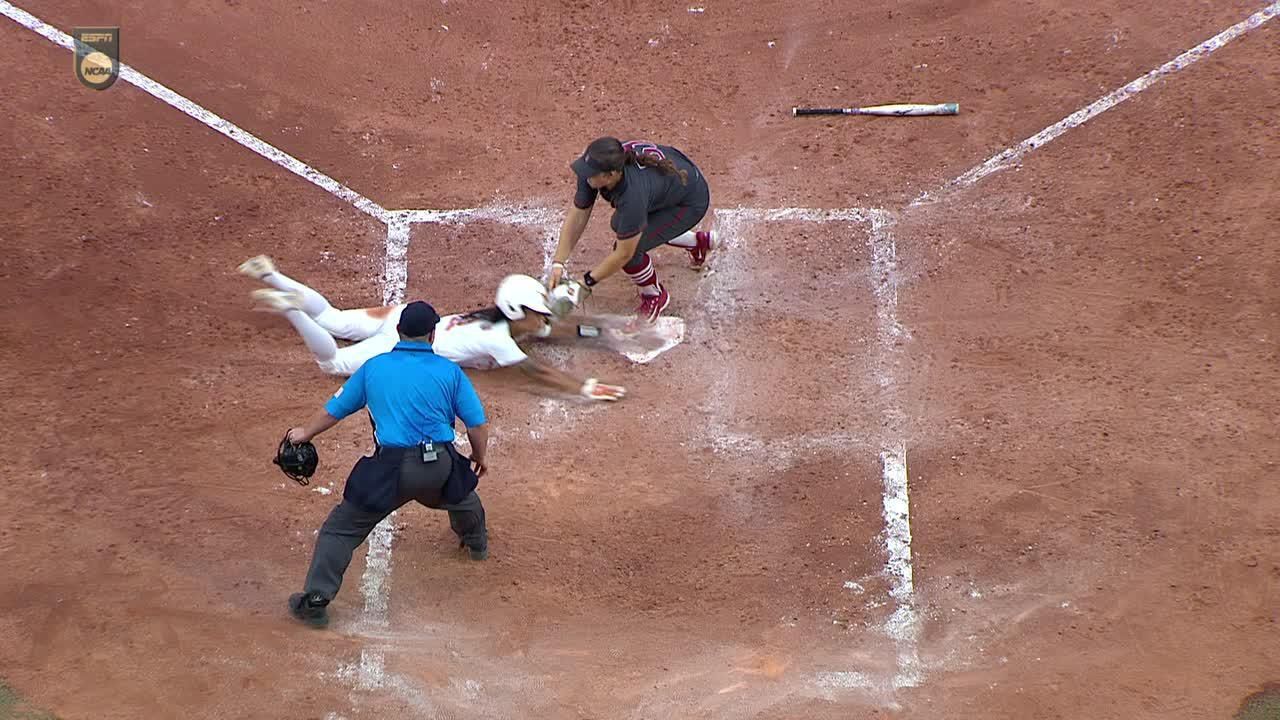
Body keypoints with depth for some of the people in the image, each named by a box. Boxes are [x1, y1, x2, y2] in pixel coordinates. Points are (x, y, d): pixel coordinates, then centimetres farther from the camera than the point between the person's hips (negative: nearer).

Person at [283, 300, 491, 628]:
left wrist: (304, 433, 34)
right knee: (462, 494, 36)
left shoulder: (374, 367, 5)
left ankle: (315, 601, -1)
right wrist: (480, 458, 23)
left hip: (391, 470, -1)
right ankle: (477, 543, 61)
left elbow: (335, 409, 15)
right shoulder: (449, 371, 3)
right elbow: (478, 425, 2)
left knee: (340, 529, 8)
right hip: (441, 466, 2)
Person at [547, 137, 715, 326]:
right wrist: (559, 264, -20)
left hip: (691, 201, -8)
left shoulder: (633, 194, -42)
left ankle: (656, 295, 12)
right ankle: (698, 242, 43)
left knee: (630, 247, -20)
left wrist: (587, 282, -23)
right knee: (620, 226, 25)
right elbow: (577, 216, -15)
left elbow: (624, 254, -31)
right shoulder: (594, 168, -24)